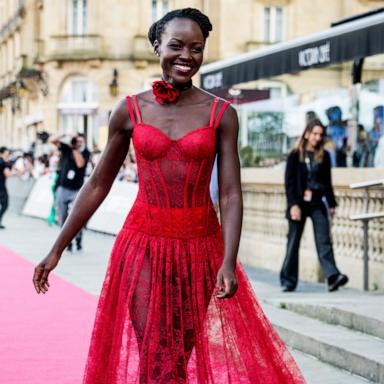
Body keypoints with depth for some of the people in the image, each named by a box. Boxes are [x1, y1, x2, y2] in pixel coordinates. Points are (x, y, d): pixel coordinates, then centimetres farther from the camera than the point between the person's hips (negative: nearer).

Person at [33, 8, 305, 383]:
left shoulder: (221, 114, -1)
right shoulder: (130, 110, 1)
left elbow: (230, 194, -5)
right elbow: (97, 186, 8)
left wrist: (228, 261, -18)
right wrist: (57, 249, 7)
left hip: (201, 248, 0)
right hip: (144, 245, 0)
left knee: (186, 353, 8)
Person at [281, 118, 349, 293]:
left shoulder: (323, 156, 10)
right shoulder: (295, 155, 0)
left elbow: (327, 182, 15)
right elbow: (289, 182, -4)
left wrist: (331, 203, 11)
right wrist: (293, 205, -13)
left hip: (317, 204, 2)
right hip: (299, 204, -2)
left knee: (324, 241, -10)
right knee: (293, 243, 3)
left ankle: (333, 276, -21)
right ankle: (288, 281, 10)